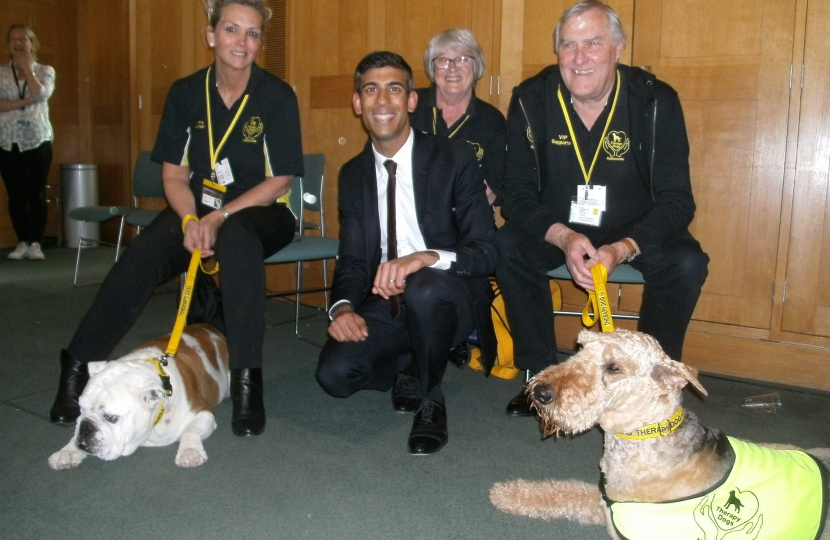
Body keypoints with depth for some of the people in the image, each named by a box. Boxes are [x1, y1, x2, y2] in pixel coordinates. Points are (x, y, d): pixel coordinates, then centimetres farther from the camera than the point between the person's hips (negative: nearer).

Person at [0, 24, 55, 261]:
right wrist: (24, 102, -14)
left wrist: (27, 67, -6)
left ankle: (36, 243, 3)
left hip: (37, 140, -1)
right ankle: (23, 242, 12)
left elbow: (41, 94, -13)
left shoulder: (45, 71, 6)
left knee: (36, 193, -3)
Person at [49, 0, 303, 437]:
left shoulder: (277, 96, -7)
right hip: (198, 209, 3)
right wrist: (191, 220, -18)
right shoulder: (185, 93, 2)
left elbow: (279, 180, -8)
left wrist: (221, 217, -18)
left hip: (260, 212, -3)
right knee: (143, 253, -26)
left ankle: (247, 380, -34)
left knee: (236, 237, -39)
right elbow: (173, 175, 2)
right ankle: (78, 367, -15)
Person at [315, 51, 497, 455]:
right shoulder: (353, 174, 8)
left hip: (448, 299, -3)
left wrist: (427, 258, -34)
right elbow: (351, 259, 7)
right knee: (334, 373, -22)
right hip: (385, 305, 4)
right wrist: (343, 307, -15)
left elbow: (486, 250, -13)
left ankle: (431, 398, -9)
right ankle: (409, 370, 11)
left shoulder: (454, 159, -7)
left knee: (423, 288, -39)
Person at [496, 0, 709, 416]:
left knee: (686, 262, -28)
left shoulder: (656, 101, -15)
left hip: (635, 232, 0)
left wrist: (623, 249, -34)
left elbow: (677, 201, -17)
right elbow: (517, 195, -12)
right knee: (507, 246, -26)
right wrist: (563, 237, -32)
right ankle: (541, 376, -10)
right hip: (555, 229, 1)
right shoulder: (530, 100, -12)